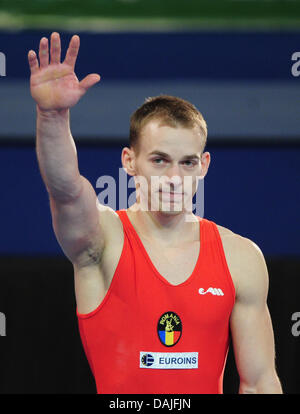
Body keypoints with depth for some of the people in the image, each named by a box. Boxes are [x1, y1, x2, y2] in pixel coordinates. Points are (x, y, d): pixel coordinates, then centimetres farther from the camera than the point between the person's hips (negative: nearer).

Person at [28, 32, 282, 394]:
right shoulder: (104, 240, -3)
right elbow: (65, 188, -23)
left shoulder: (240, 257, 4)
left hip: (206, 387, 2)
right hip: (116, 393, -2)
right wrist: (52, 115, -38)